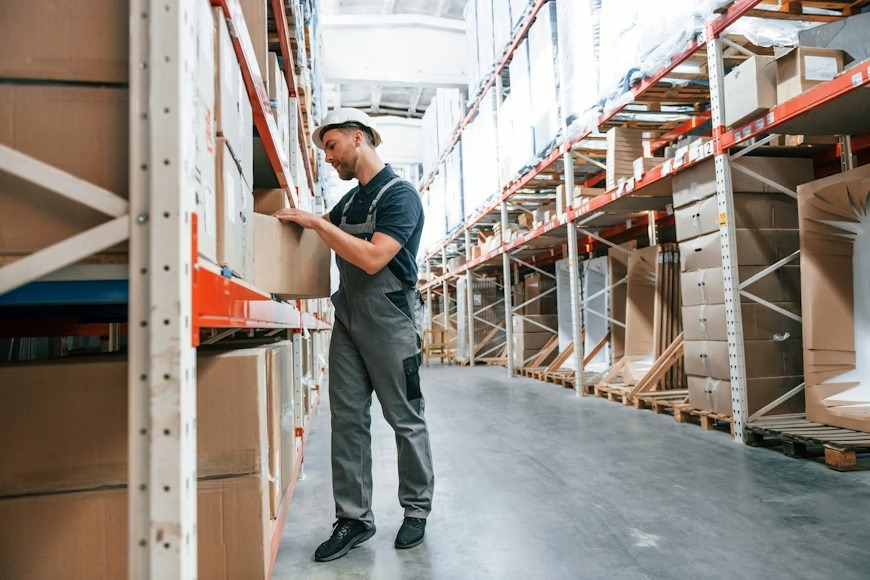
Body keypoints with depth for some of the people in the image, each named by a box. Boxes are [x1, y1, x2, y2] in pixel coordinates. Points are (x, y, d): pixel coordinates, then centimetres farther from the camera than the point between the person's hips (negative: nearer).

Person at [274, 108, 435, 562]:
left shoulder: (400, 195, -10)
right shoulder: (348, 201, 14)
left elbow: (373, 257, -21)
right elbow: (326, 234, 27)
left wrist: (317, 223, -17)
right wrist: (294, 219, 9)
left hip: (390, 320, -7)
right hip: (348, 318, 7)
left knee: (406, 420, 5)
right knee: (348, 419, 6)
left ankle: (417, 510, 22)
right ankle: (354, 518, 16)